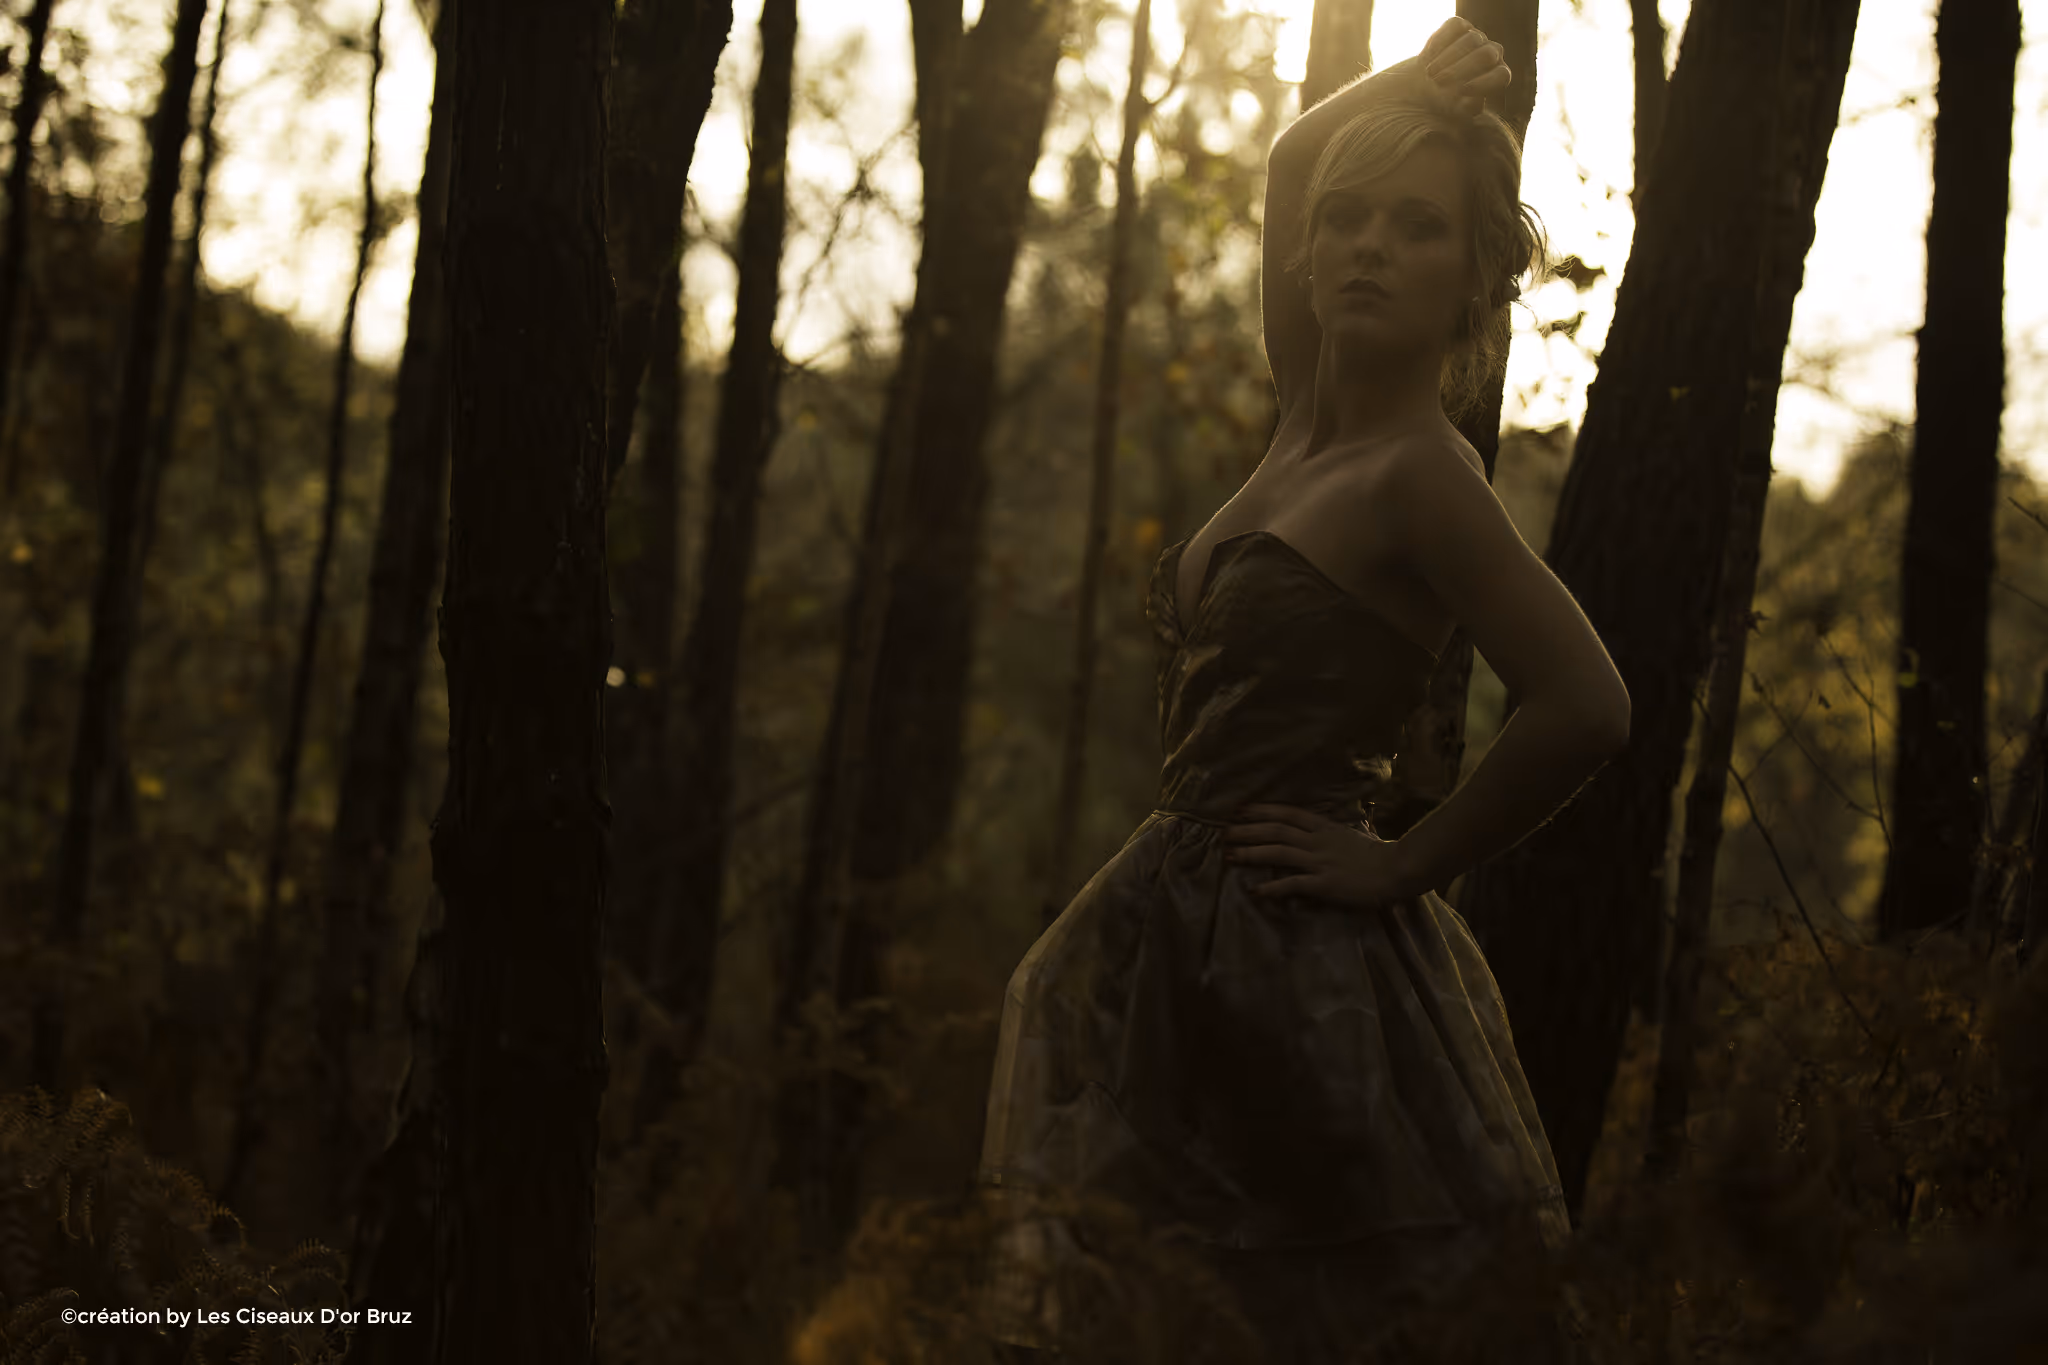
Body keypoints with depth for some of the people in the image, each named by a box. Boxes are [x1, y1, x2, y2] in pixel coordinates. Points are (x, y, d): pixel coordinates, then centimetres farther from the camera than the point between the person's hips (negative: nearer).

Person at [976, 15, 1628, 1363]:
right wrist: (1417, 86, 13)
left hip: (1300, 962, -8)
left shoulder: (1420, 473, -12)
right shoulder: (1312, 424, 9)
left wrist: (1405, 865, -13)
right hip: (1189, 938, 8)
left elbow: (1587, 708, -22)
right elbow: (1294, 158, 26)